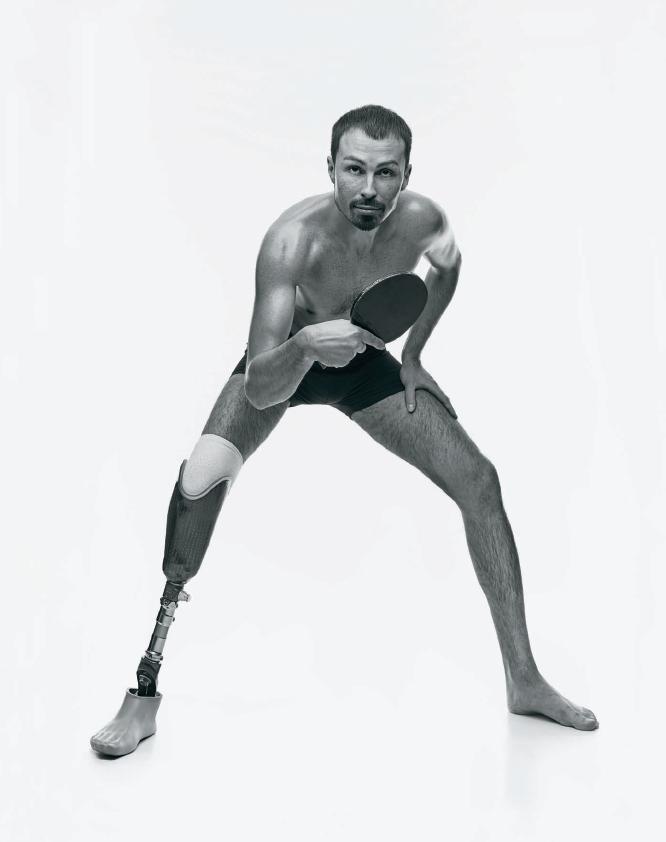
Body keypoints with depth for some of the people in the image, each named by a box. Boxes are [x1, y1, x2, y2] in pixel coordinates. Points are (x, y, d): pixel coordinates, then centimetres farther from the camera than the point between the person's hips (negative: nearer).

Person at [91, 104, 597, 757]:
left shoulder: (422, 220, -22)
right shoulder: (293, 239, -35)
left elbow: (447, 268, 7)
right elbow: (260, 390, -41)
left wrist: (411, 353, 5)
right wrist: (304, 347, -61)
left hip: (362, 361, 4)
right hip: (282, 364, -3)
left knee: (480, 481, -8)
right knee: (201, 481, -29)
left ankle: (524, 680, 6)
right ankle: (145, 694, -16)